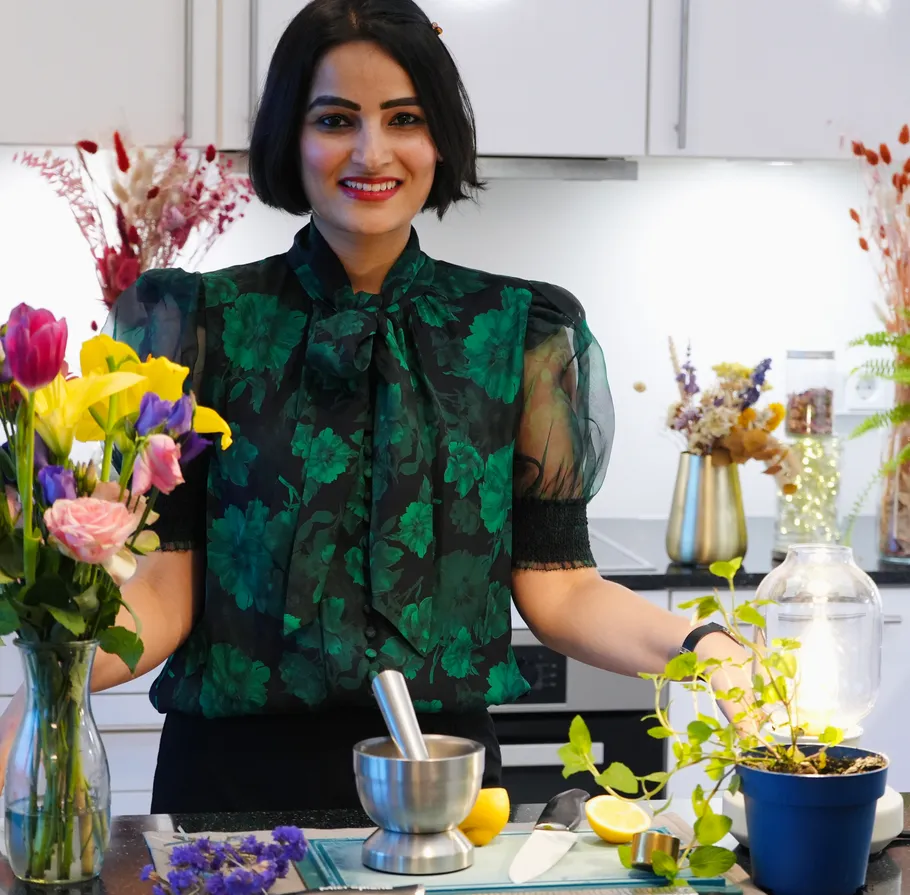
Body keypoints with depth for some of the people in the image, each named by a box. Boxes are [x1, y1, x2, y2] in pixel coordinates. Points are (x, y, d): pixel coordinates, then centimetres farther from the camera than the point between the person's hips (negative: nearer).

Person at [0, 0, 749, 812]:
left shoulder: (518, 332, 2)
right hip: (234, 770, -1)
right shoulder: (203, 322, -2)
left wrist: (700, 646, -18)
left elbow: (556, 588, 0)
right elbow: (164, 589, -6)